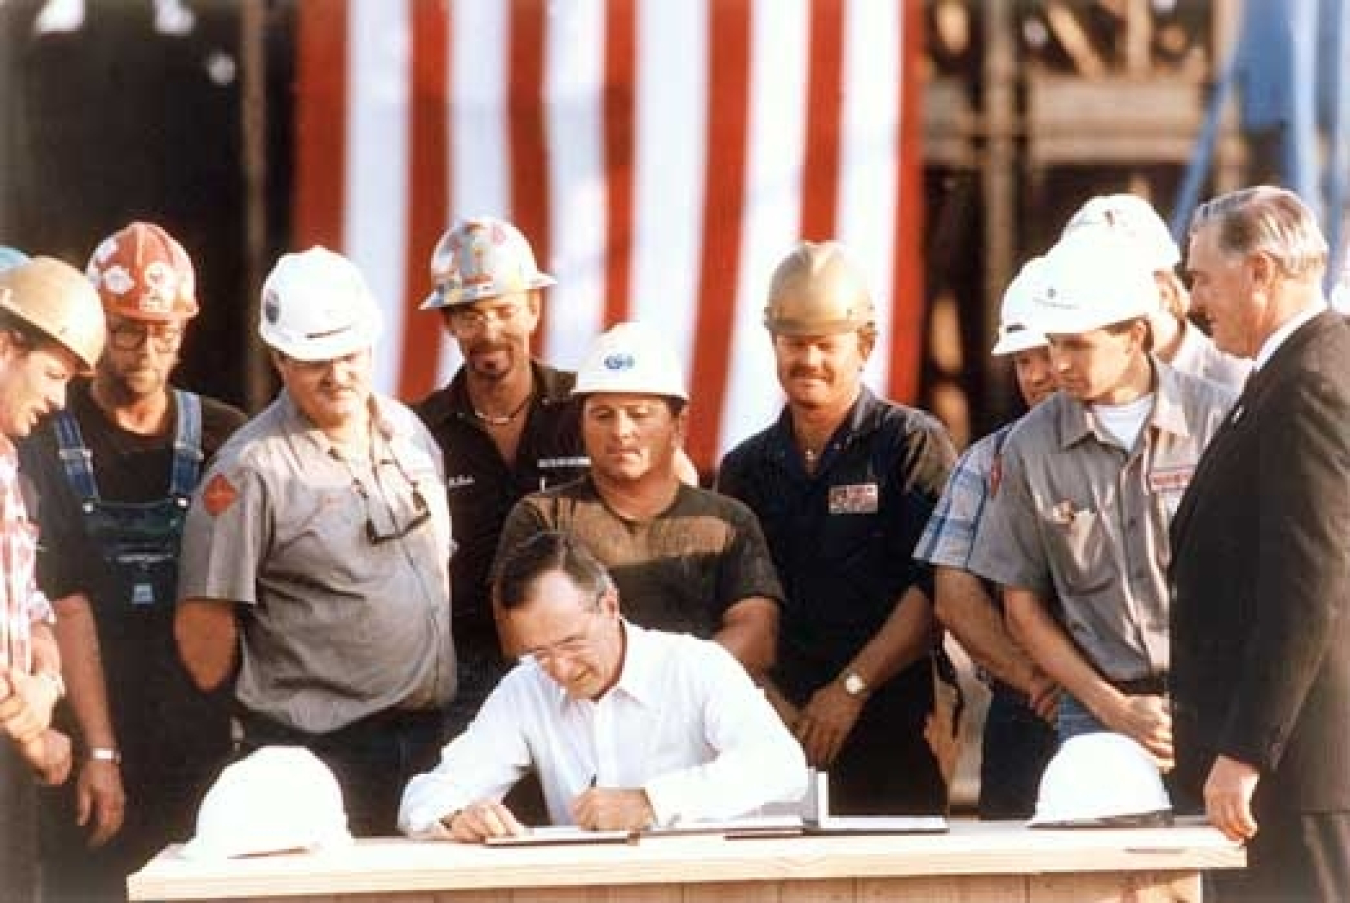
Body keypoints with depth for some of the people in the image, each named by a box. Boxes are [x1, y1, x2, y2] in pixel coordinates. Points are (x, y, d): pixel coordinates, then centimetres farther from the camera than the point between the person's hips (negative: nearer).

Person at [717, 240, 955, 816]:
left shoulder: (912, 445, 2)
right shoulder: (746, 469, 16)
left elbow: (934, 589, -8)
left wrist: (852, 689, -13)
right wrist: (773, 705, -5)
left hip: (892, 731, -3)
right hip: (777, 736, 3)